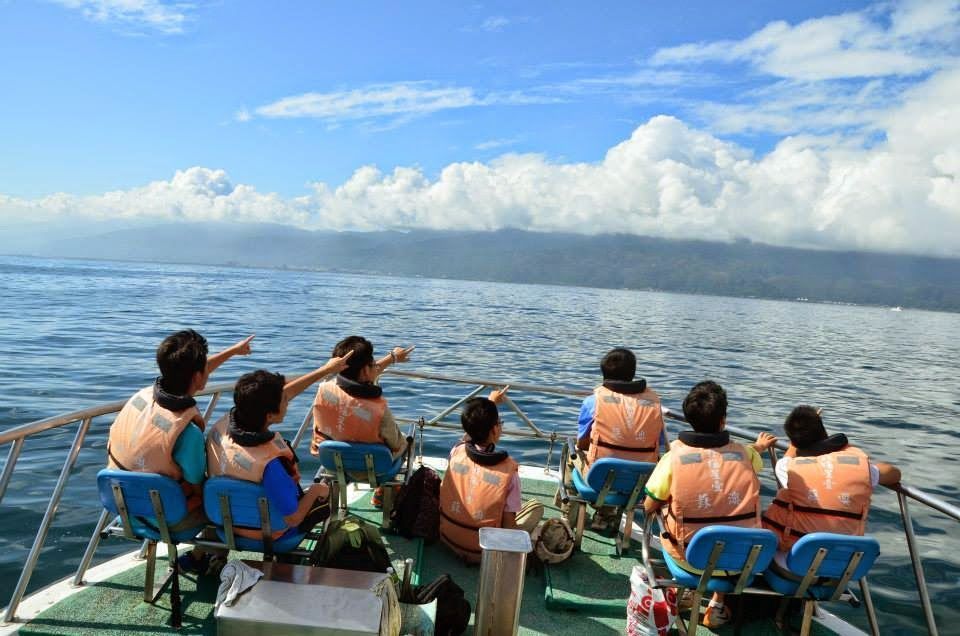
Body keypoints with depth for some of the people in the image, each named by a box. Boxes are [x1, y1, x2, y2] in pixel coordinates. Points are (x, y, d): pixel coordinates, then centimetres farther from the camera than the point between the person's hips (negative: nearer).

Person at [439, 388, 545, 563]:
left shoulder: (457, 452, -11)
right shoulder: (508, 469, -22)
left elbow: (471, 430, 14)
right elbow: (509, 521, -15)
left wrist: (490, 403, 25)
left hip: (448, 538, 4)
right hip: (482, 551, -4)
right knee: (536, 507, 10)